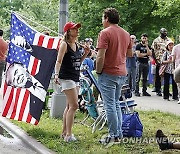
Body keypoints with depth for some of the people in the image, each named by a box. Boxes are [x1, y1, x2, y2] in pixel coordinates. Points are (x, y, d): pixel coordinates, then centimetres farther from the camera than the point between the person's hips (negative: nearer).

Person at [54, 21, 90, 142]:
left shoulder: (76, 45, 13)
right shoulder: (64, 44, -10)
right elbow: (59, 61, -18)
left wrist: (85, 54, 6)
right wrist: (56, 74, -32)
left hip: (75, 78, 9)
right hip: (66, 78, -9)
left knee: (69, 106, 13)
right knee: (74, 105, -14)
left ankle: (65, 132, 22)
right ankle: (68, 135, -10)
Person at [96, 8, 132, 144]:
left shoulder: (105, 33, -13)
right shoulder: (126, 34, 10)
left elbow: (100, 57, -19)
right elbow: (130, 54, 19)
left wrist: (98, 71, -7)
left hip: (108, 74, -7)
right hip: (122, 74, 7)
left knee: (110, 105, -2)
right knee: (116, 103, 16)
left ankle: (113, 136, 1)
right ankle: (119, 133, 18)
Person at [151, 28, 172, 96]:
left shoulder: (169, 40, 12)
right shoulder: (156, 40, 1)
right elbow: (152, 50, -1)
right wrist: (155, 59, -9)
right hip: (159, 62, -3)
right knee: (158, 77, 2)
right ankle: (158, 90, 10)